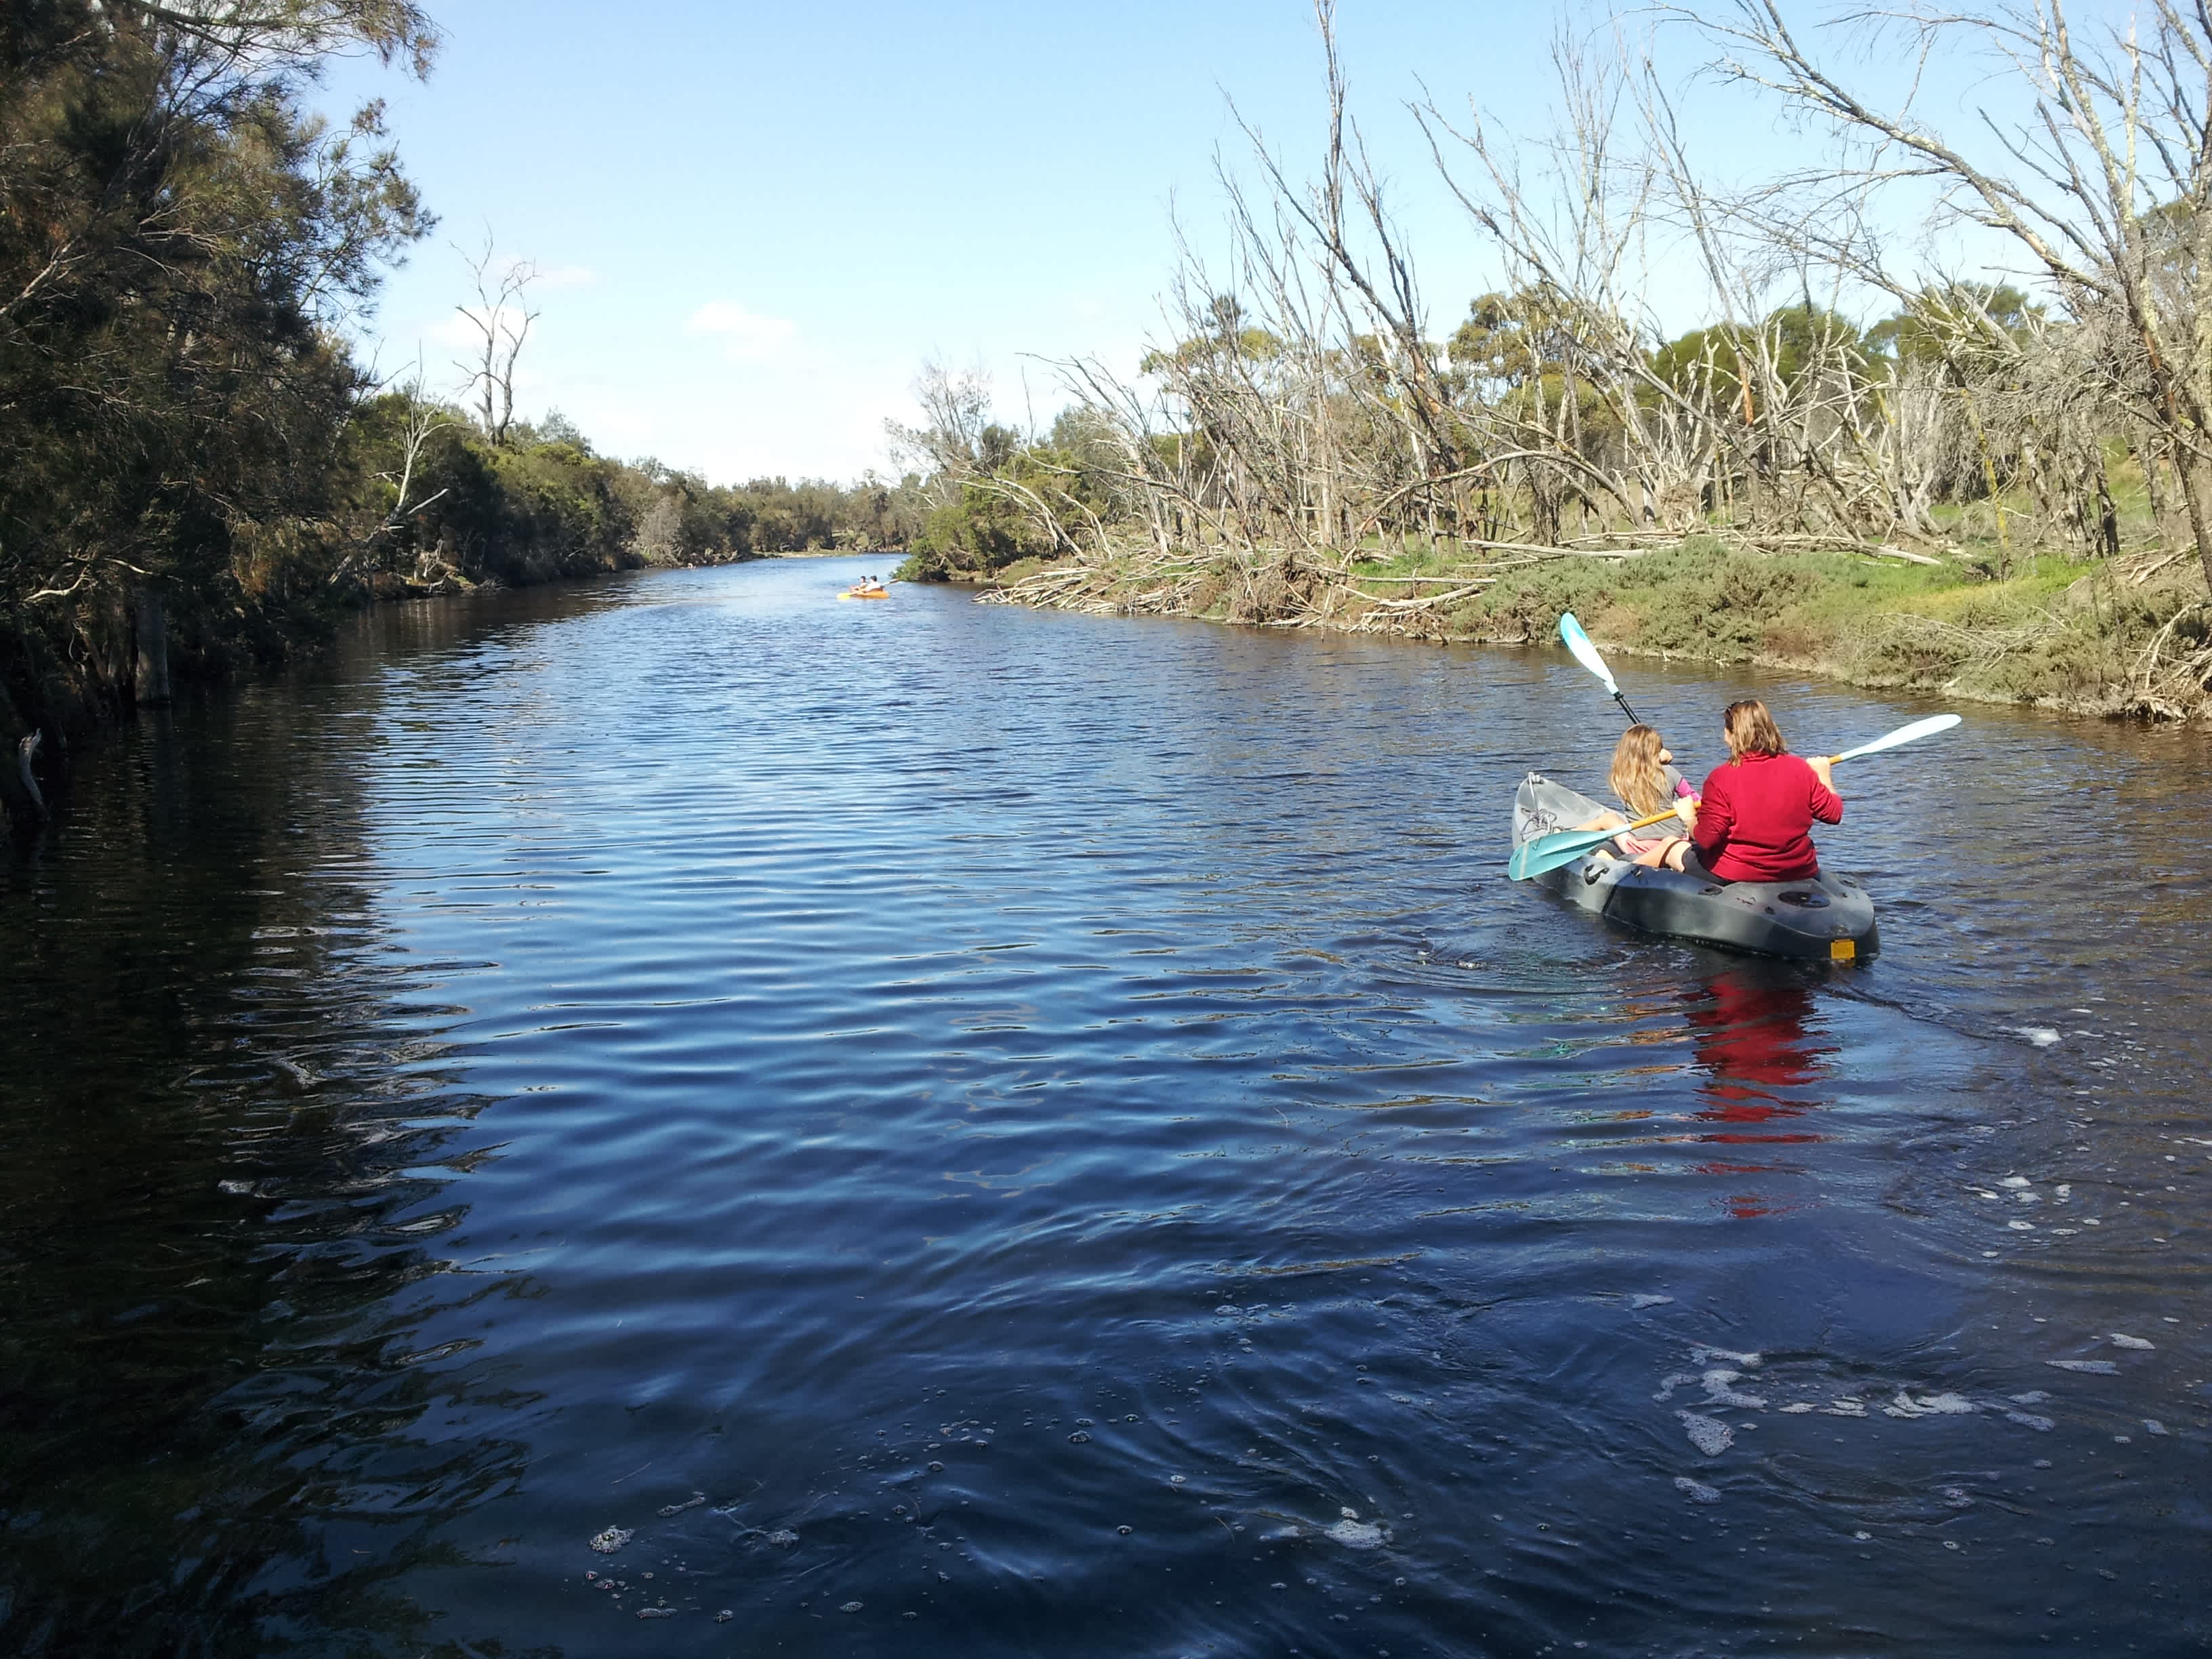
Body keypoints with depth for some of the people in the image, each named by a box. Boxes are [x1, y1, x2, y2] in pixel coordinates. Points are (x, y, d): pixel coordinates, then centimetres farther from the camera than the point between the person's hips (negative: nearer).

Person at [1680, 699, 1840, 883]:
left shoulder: (1721, 778, -18)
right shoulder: (1800, 769, -6)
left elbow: (1707, 838, -19)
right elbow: (1834, 814, 2)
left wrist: (1689, 818, 1)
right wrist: (1824, 777, 18)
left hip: (1735, 875, -4)